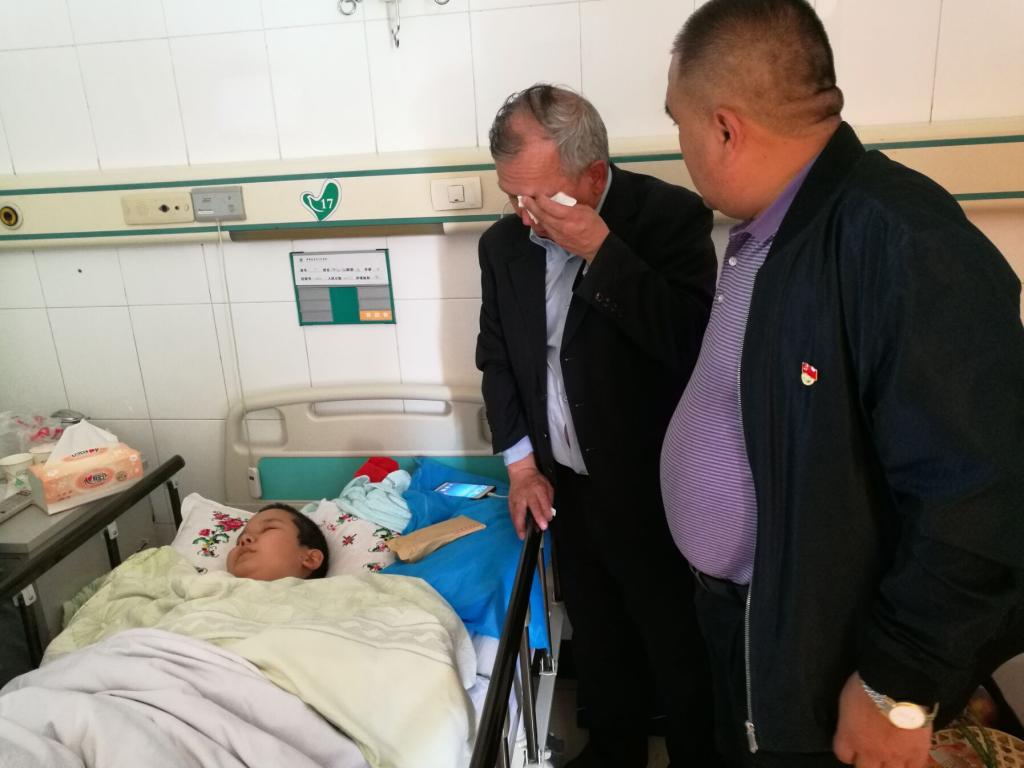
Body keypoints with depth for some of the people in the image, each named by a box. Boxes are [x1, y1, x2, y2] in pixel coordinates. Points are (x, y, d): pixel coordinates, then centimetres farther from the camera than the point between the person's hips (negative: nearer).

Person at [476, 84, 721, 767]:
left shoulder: (672, 217, -16)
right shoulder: (504, 243, -1)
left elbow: (692, 345, -27)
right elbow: (496, 356, 8)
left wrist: (600, 250, -30)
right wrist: (521, 463, 3)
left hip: (652, 490, -4)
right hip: (564, 485, 5)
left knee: (678, 646, 14)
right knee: (597, 637, 23)